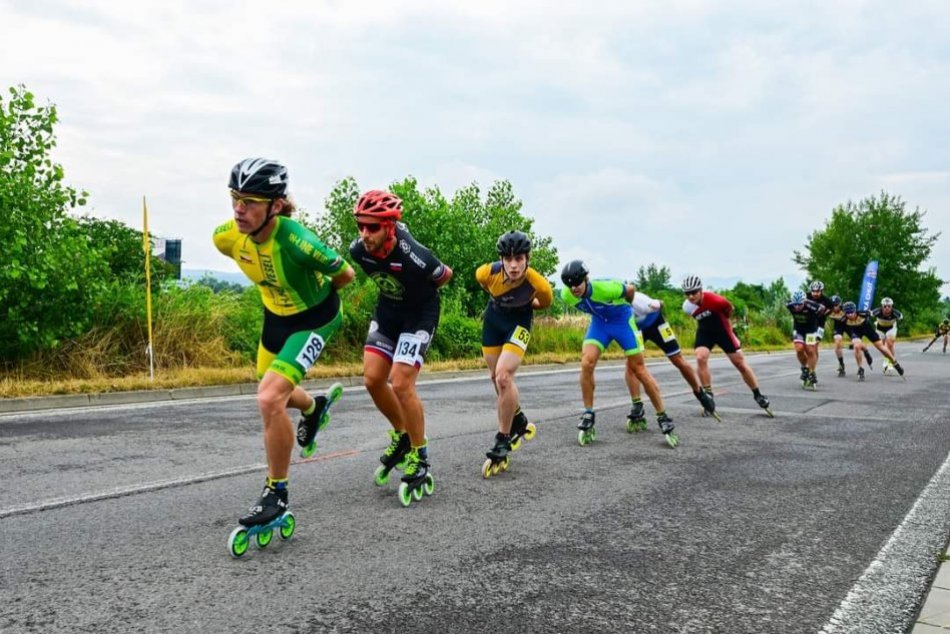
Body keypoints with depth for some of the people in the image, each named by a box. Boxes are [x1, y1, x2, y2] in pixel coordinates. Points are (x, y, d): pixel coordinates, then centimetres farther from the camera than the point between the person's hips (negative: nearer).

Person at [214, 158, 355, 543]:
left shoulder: (297, 242, -37)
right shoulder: (226, 236, -19)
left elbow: (346, 274, -19)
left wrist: (315, 293, -1)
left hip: (314, 318, -7)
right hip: (276, 315, 7)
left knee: (269, 398, -22)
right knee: (273, 392, 25)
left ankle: (276, 494, -2)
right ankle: (313, 408, 62)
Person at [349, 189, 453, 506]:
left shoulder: (414, 257, -35)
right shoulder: (359, 250, -17)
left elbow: (446, 274, -13)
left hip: (419, 313, -6)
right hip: (387, 310, 6)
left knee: (401, 383, -15)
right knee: (372, 379, -2)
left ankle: (419, 460, 1)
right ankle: (401, 435, 22)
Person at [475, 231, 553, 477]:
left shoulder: (540, 285, -33)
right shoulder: (487, 272, -28)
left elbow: (545, 303, -6)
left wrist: (523, 304, -3)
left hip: (519, 321, -3)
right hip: (494, 317, 3)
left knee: (504, 376, -21)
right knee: (497, 378, 10)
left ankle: (503, 441, -7)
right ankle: (519, 424, 36)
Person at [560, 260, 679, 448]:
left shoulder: (605, 288, -36)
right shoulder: (566, 296, -21)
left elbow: (630, 290, -15)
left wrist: (624, 307, 6)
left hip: (622, 319, -3)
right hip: (598, 321, 4)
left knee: (638, 369, -3)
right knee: (586, 363, -17)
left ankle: (663, 418, 7)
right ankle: (588, 416, -4)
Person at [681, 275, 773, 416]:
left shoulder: (715, 300, -31)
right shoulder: (687, 307, -21)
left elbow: (729, 310, -8)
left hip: (722, 330, -2)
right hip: (704, 332, 2)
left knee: (740, 363, 4)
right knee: (700, 358, -21)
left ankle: (758, 395, 19)